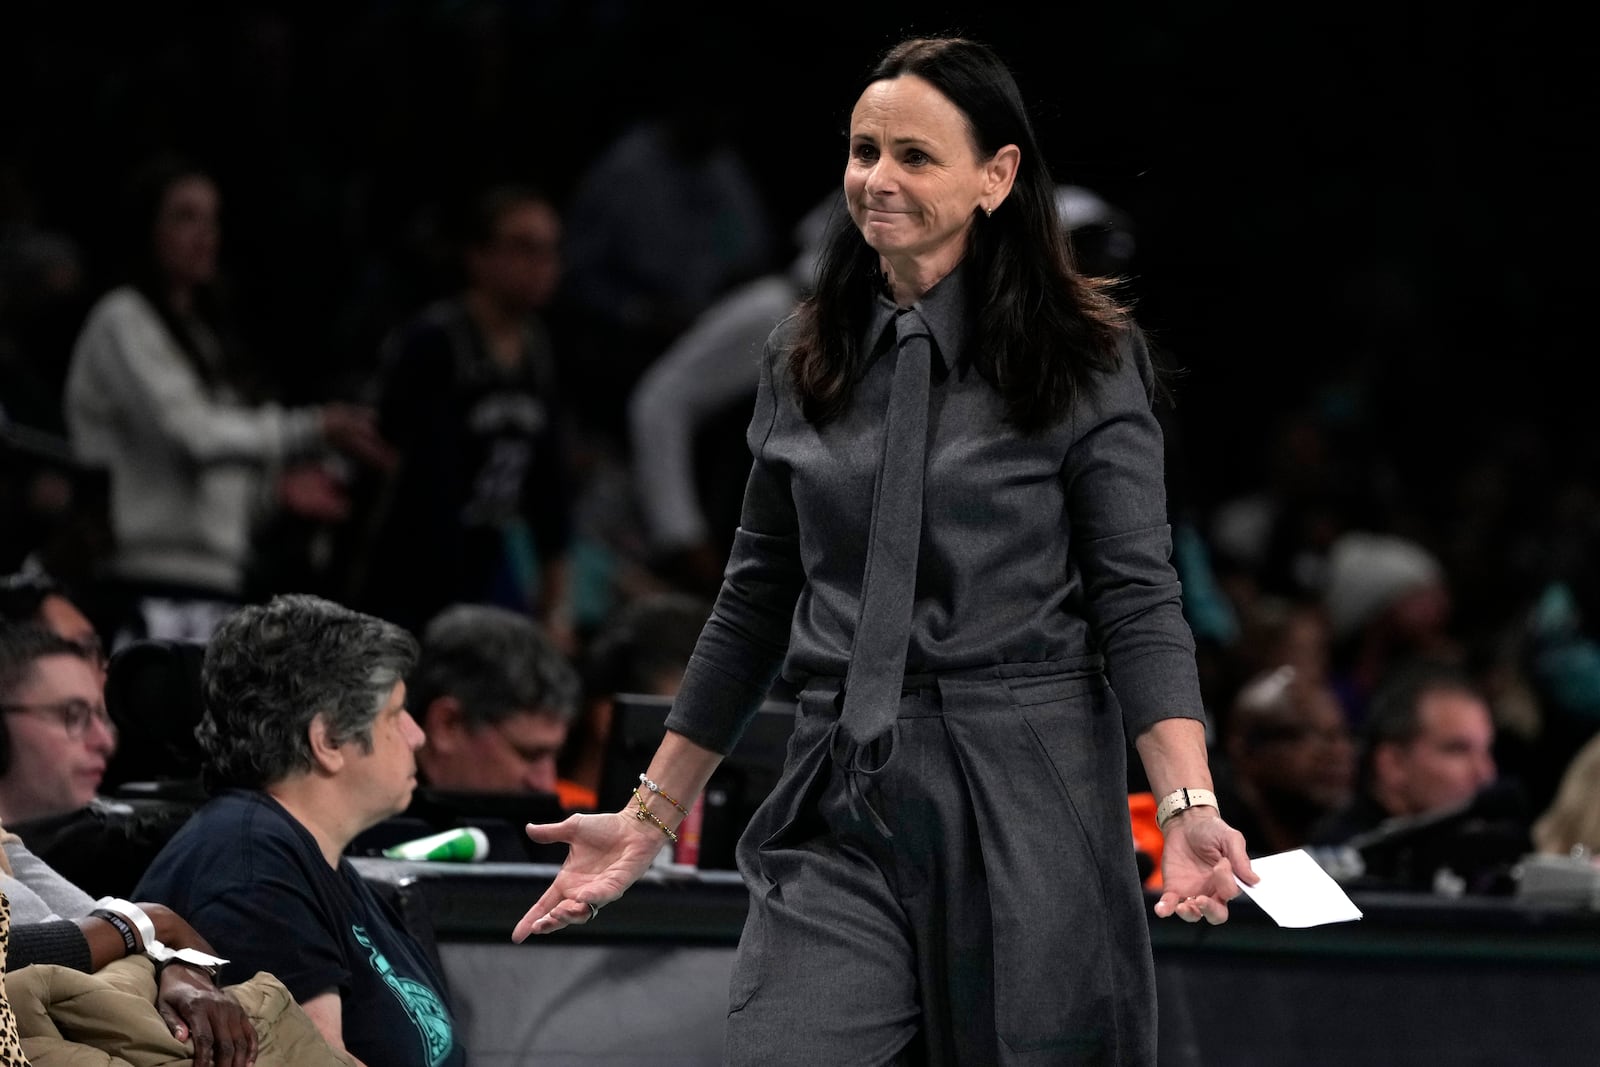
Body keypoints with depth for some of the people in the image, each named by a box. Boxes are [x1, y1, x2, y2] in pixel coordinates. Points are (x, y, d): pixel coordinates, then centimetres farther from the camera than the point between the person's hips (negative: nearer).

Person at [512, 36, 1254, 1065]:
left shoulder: (1086, 361, -1)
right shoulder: (804, 362, 11)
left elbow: (1139, 604, -6)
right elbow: (756, 605, 18)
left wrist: (1189, 805, -20)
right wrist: (652, 815, 17)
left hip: (1024, 816, -3)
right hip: (842, 810, 3)